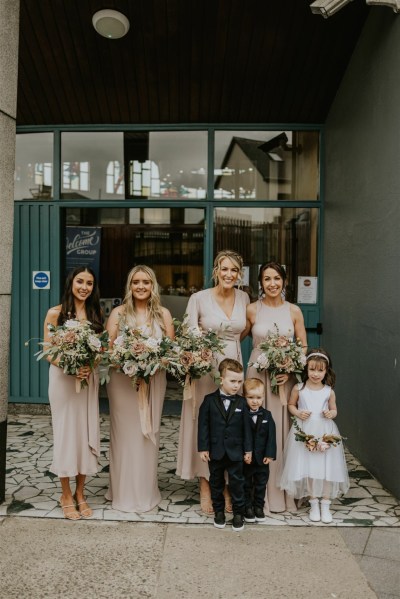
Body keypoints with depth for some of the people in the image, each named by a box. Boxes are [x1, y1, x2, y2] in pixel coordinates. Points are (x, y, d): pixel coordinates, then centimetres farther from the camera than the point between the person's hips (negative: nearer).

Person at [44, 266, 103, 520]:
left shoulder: (96, 313, 6)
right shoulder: (55, 313, -4)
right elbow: (48, 351, -5)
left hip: (89, 378, 3)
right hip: (63, 377, -3)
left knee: (87, 431, 6)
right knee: (66, 431, 3)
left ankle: (80, 493, 22)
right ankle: (66, 495, 19)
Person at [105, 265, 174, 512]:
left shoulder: (163, 314, 4)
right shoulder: (118, 313, 1)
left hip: (154, 381, 1)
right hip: (122, 380, -1)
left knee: (148, 433, 10)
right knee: (125, 434, 3)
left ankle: (147, 492, 25)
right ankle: (124, 492, 19)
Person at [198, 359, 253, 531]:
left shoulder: (241, 402, -4)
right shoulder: (209, 400, -8)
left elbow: (246, 427, 0)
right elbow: (203, 425, -6)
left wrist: (248, 449, 1)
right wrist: (203, 448, -7)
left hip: (235, 451, 0)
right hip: (215, 451, 0)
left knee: (237, 482, 8)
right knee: (216, 483, 14)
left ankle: (238, 513, 25)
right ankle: (219, 511, 31)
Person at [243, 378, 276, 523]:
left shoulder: (267, 415, -2)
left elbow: (271, 436, -4)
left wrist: (269, 454, -10)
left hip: (262, 458, 2)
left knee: (261, 484, 15)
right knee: (246, 485, 12)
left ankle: (259, 507, 29)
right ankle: (248, 508, 26)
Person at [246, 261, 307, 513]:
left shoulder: (294, 311, 2)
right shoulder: (252, 310, 0)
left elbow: (304, 347, 4)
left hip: (286, 377, 1)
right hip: (258, 374, 0)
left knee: (283, 429, 5)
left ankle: (284, 492, 21)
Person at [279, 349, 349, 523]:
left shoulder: (329, 391, -2)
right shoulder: (298, 388, -4)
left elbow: (334, 409, 10)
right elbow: (291, 405, 8)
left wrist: (331, 413, -12)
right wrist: (298, 413, -10)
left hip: (325, 433, 0)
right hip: (305, 433, 0)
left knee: (327, 468, 2)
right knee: (307, 468, 5)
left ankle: (325, 505, 19)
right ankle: (314, 503, 23)